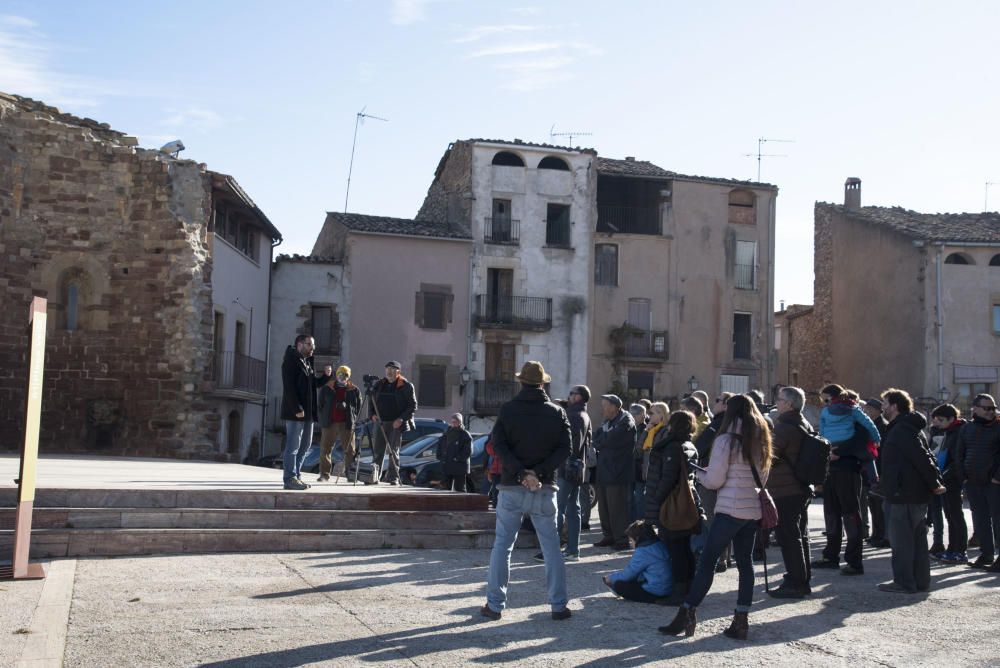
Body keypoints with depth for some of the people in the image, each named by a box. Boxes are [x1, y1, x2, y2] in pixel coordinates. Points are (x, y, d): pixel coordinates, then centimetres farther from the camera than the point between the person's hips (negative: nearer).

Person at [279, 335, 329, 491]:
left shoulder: (307, 362, 20)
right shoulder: (291, 361, -8)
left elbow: (314, 384, 23)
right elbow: (289, 387, -17)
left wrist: (325, 377, 5)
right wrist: (297, 409, -22)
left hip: (308, 412, 9)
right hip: (295, 412, -9)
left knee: (305, 444, 12)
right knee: (293, 446, -6)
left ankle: (296, 476, 19)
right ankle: (290, 479, -3)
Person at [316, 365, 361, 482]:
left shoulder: (354, 391, 6)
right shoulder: (326, 389, 7)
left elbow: (358, 407, 8)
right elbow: (320, 405, 10)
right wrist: (322, 420, 3)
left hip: (347, 424, -1)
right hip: (329, 423, 1)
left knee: (350, 450, 1)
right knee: (325, 449, 2)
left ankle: (350, 473, 9)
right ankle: (324, 474, 9)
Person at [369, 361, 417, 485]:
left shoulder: (406, 386, -2)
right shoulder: (379, 385, 13)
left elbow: (413, 406, -3)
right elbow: (372, 401, 20)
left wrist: (401, 419, -14)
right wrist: (373, 414, 1)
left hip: (397, 423, -4)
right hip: (380, 422, 4)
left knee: (394, 451, -3)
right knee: (378, 451, 4)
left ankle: (393, 477, 2)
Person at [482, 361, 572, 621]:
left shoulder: (508, 409, -1)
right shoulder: (557, 413, 2)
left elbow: (498, 445, -11)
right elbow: (564, 449, -6)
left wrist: (521, 472, -14)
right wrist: (539, 473, -12)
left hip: (511, 488, -1)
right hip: (545, 488, 1)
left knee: (502, 545, 7)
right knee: (552, 548, 8)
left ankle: (495, 604, 8)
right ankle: (558, 605, 9)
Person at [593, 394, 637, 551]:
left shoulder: (626, 421, -11)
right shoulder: (607, 421, 18)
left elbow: (610, 440, -19)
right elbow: (596, 439, 13)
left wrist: (598, 442, -2)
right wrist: (602, 442, -7)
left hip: (617, 473, -9)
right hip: (604, 471, 9)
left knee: (617, 507, -5)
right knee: (604, 506, 12)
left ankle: (622, 539, 1)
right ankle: (609, 536, 22)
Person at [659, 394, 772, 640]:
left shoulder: (726, 440, -9)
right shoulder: (761, 441, 11)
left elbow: (715, 480, -11)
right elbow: (763, 478, 17)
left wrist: (700, 475, 8)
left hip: (730, 509, -6)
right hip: (753, 509, 6)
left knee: (707, 561, -3)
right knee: (745, 563, 9)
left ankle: (687, 614, -2)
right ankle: (741, 620, 10)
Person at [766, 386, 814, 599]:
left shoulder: (783, 427, -18)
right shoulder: (805, 426, 12)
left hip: (784, 491, -9)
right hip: (803, 489, 9)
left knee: (787, 536, -5)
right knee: (800, 535, 15)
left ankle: (795, 583, -3)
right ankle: (803, 579, 24)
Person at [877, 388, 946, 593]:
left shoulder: (901, 430, -16)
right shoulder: (910, 427, 17)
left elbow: (922, 458, -23)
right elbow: (925, 457, 16)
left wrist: (934, 483, -17)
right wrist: (936, 482, 8)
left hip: (903, 496, -10)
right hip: (917, 494, 10)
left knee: (901, 541, -4)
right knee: (917, 540, 14)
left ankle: (904, 583, 0)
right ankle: (920, 581, 20)